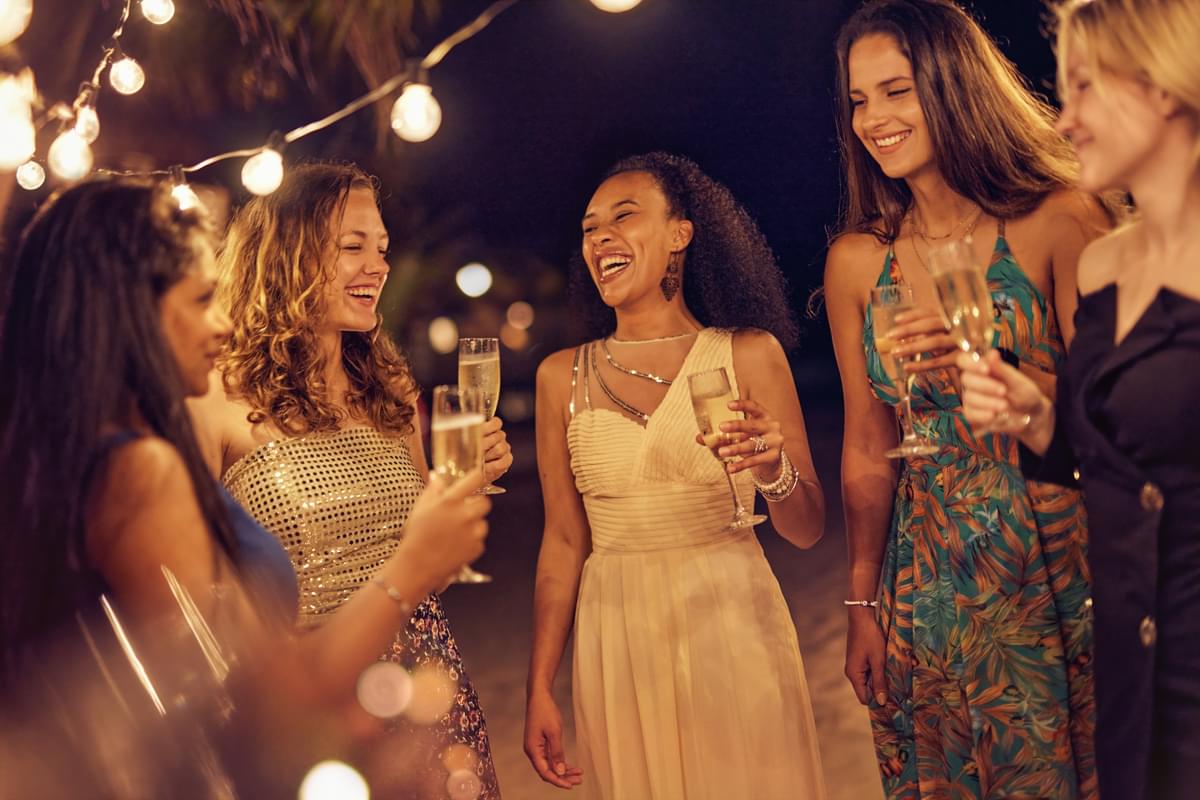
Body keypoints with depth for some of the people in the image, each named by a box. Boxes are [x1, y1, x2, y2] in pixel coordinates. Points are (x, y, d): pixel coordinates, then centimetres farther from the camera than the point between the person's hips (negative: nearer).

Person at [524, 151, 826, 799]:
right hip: (617, 642, 2)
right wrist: (539, 689, 2)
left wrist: (773, 470, -23)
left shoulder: (748, 354, -3)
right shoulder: (562, 376, 3)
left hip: (734, 628, -1)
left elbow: (807, 530, -2)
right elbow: (564, 541, 5)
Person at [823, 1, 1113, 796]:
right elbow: (867, 453, 6)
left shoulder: (1058, 221, -7)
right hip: (928, 586, 3)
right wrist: (862, 606, 7)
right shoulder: (857, 259, 2)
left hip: (1062, 573, -2)